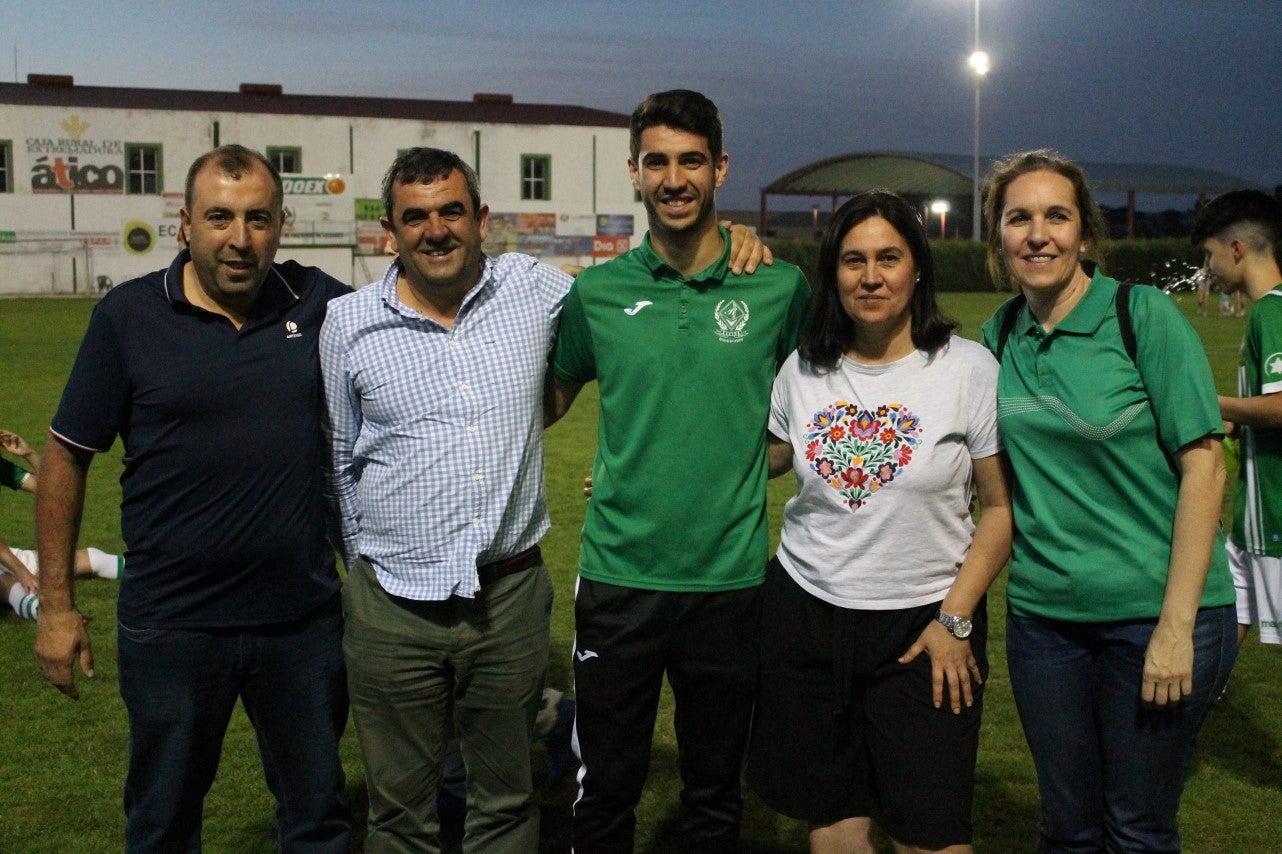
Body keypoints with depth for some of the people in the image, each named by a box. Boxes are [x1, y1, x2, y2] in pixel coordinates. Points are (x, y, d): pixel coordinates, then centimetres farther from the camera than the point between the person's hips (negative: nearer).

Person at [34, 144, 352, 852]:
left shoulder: (319, 303, -2)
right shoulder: (128, 315, -6)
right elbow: (66, 455, -1)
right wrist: (56, 603, -1)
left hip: (303, 619, 2)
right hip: (172, 627, -1)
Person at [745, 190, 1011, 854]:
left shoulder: (969, 368, -6)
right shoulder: (803, 369, 3)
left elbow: (1000, 507, -3)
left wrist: (956, 619, -8)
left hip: (924, 622, -2)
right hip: (805, 612, 3)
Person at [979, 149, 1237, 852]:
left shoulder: (1144, 316, -10)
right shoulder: (1001, 334, 4)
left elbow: (1203, 465, -12)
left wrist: (1176, 628, -16)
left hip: (1155, 611, -4)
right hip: (1042, 613, 4)